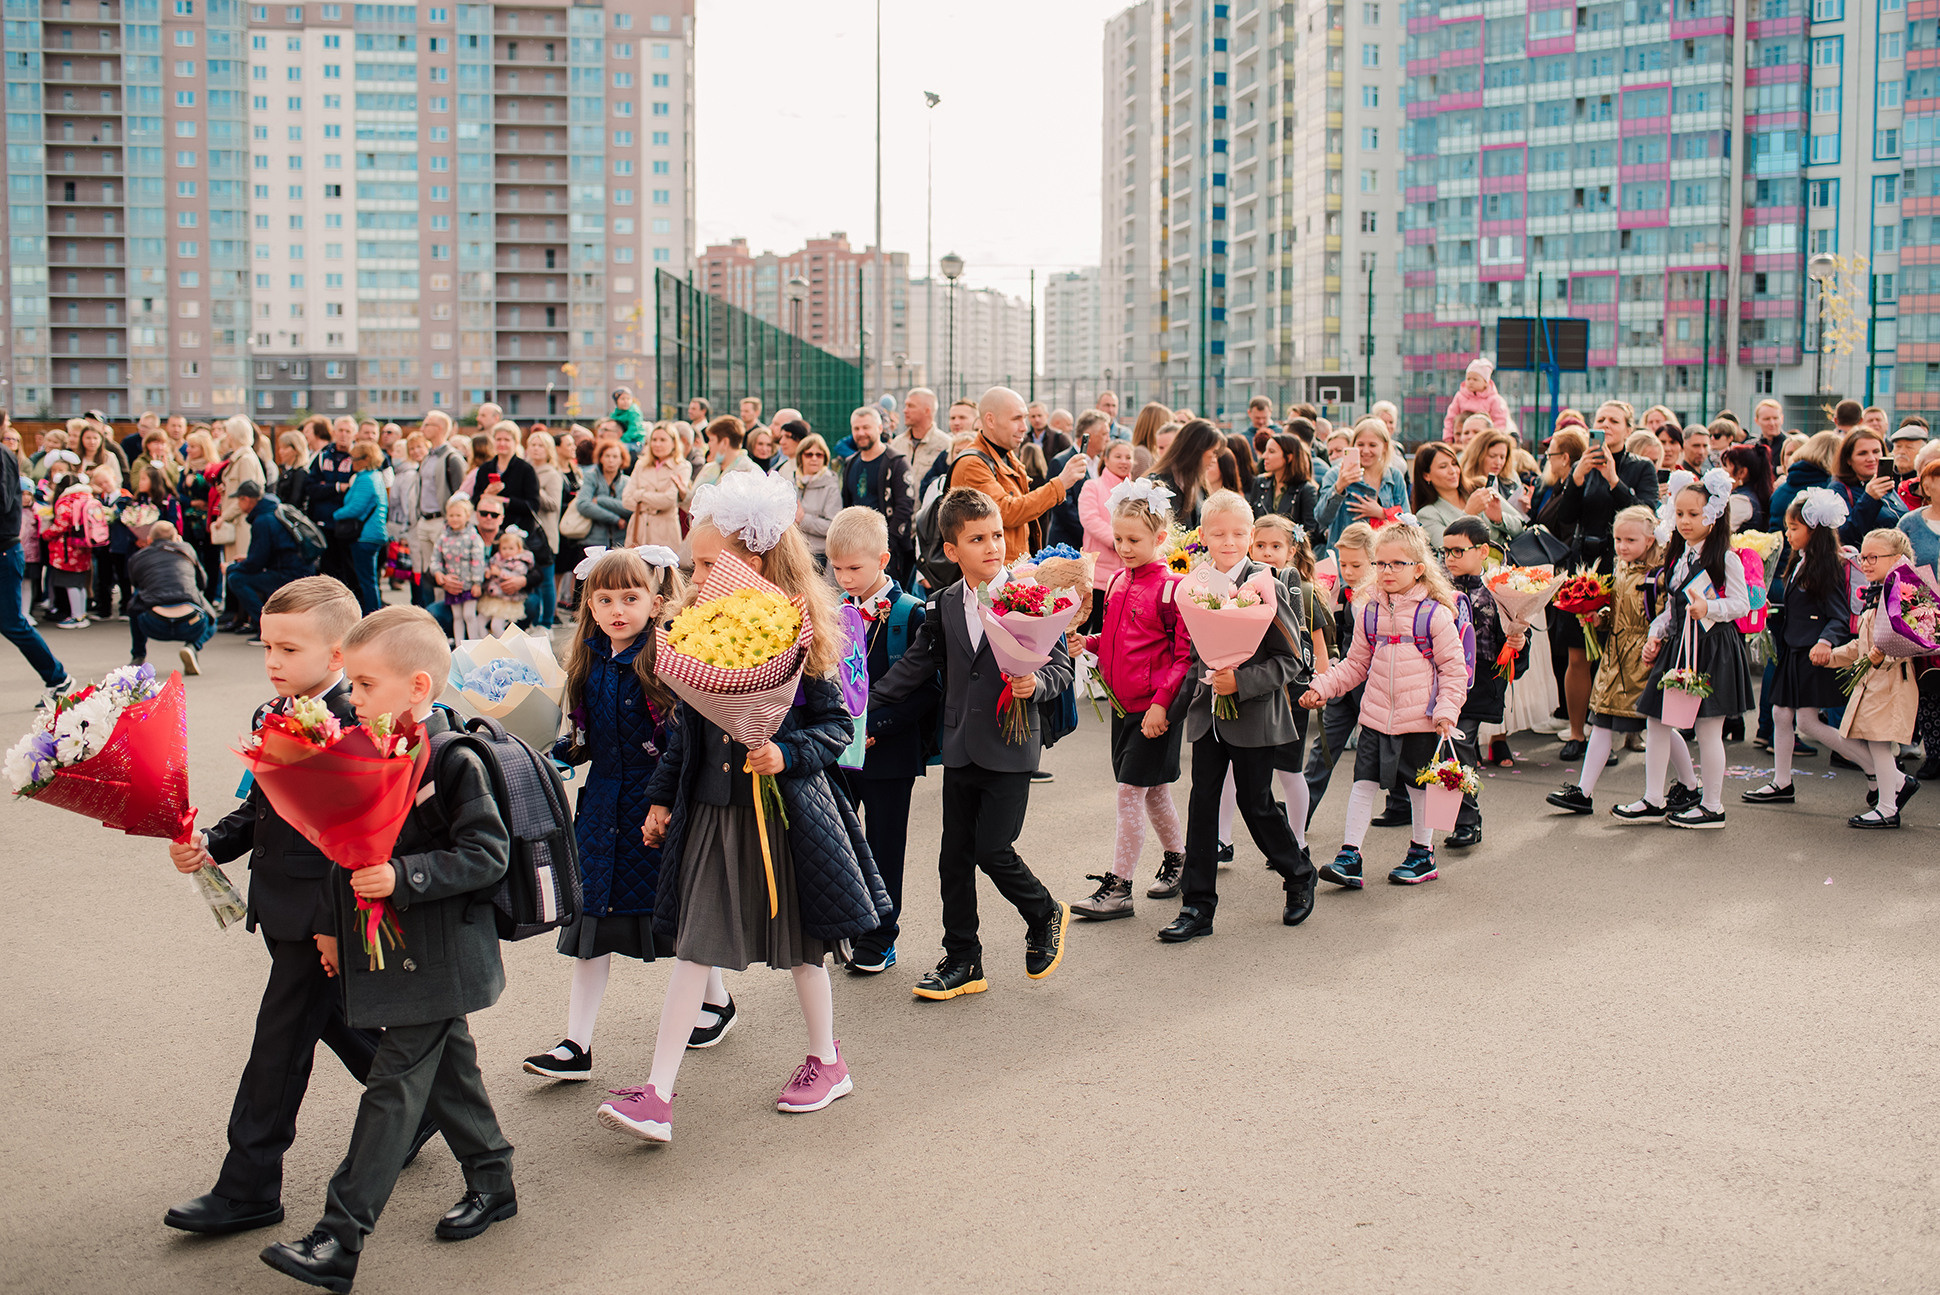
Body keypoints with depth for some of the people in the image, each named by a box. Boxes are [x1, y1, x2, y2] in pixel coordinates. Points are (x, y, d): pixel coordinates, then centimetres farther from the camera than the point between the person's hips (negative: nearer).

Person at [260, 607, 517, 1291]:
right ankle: (492, 1181, 34)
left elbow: (486, 855, -22)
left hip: (435, 958, -8)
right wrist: (335, 926, 21)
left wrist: (402, 877, -29)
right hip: (386, 947, 8)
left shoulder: (454, 763, -18)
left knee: (393, 1086, -5)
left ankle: (340, 1240, -3)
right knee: (447, 1067, 18)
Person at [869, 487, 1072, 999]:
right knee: (955, 857, 8)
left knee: (992, 850, -7)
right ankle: (962, 962, 21)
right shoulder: (944, 606, 6)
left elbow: (1061, 665, -5)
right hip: (960, 749, 5)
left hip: (1010, 750, -5)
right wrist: (865, 702, 8)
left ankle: (1044, 917, 22)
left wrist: (1035, 683, -25)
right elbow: (915, 666, 14)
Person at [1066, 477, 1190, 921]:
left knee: (1131, 791, -6)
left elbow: (1185, 654, -15)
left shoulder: (1170, 588, -15)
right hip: (1123, 704, 8)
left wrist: (1161, 704, -20)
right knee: (1154, 791, 18)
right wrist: (1088, 643, 0)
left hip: (1155, 708, -7)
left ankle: (1117, 888, 0)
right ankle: (1177, 859, 36)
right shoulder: (1118, 581, 9)